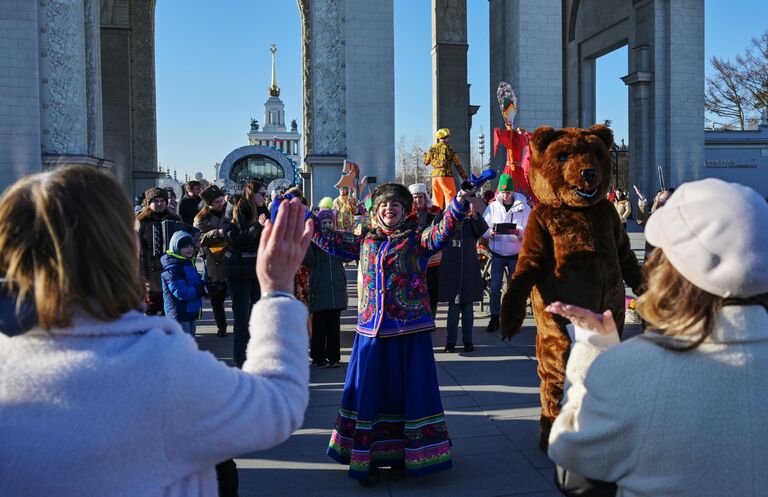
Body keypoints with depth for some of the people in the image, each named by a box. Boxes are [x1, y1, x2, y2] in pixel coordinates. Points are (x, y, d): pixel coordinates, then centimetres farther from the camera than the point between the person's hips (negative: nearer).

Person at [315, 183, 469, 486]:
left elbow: (444, 231, -15)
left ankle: (403, 455, 19)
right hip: (371, 328, 3)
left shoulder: (417, 239, 0)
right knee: (369, 390, 8)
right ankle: (368, 458, 20)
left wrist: (459, 204, -30)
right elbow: (331, 241, 18)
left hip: (410, 329, -3)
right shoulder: (365, 242, 12)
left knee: (410, 390, 4)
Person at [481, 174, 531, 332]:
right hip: (497, 254, 1)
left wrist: (519, 232, -28)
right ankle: (494, 318, 11)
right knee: (494, 287, 1)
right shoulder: (493, 206, 0)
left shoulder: (523, 207, -5)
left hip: (515, 254, -1)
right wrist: (490, 233, -21)